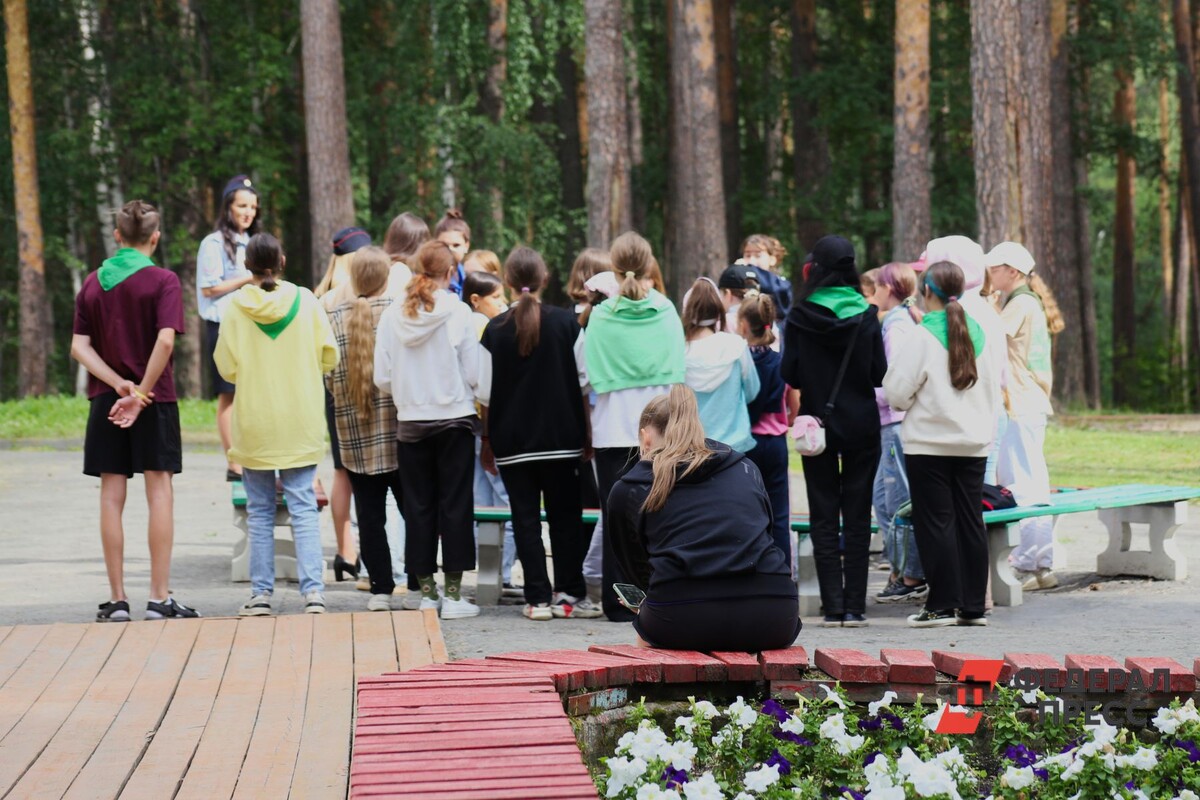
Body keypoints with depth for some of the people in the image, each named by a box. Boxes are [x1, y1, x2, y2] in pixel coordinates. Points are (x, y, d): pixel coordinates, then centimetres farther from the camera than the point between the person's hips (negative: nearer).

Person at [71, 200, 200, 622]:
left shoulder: (92, 282, 6)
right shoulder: (163, 281, -7)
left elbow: (79, 347, -2)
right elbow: (165, 340, -19)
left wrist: (118, 384, -9)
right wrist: (141, 391, -14)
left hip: (106, 399, 3)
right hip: (155, 399, -3)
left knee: (112, 497, 6)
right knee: (159, 492, 2)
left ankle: (117, 599, 6)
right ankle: (159, 598, 0)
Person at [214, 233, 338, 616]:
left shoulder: (235, 307, -7)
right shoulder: (306, 301, -4)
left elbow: (227, 368, -5)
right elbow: (328, 357, -1)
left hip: (254, 424, 0)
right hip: (300, 424, 0)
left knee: (260, 512, 9)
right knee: (304, 507, 2)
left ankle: (261, 592, 8)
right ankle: (313, 589, -7)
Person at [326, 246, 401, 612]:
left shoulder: (333, 318, 0)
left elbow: (327, 374, 3)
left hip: (355, 434, 1)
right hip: (399, 432, -1)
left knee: (370, 516, 5)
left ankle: (381, 589, 4)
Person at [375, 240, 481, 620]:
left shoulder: (393, 314, -3)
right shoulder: (457, 312, -10)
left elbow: (382, 378, -2)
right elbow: (473, 374, -8)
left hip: (410, 422, 2)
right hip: (454, 418, -2)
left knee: (418, 507, 9)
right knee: (455, 506, 3)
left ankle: (426, 591, 12)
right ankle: (453, 594, 3)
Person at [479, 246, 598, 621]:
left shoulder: (495, 330, -3)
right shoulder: (566, 323, -3)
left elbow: (485, 394, -1)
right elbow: (583, 383, 0)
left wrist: (487, 440, 9)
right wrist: (586, 434, 9)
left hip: (512, 440, 0)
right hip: (561, 436, 0)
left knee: (525, 518, 4)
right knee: (565, 515, 8)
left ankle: (538, 599, 1)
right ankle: (569, 594, 6)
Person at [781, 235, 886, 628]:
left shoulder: (800, 317, -6)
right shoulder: (866, 315, -5)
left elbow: (789, 374, -5)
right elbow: (880, 373, -3)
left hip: (818, 423, 0)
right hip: (861, 425, 0)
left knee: (824, 515, 5)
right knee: (857, 515, 5)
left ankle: (833, 606, 0)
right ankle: (854, 606, 2)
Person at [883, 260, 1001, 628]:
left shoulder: (922, 336, -12)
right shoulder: (978, 333, 4)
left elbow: (897, 392, -10)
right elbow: (992, 389, 12)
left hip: (930, 444, -5)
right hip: (974, 442, 5)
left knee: (936, 523, 0)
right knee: (971, 522, 8)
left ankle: (942, 605, 0)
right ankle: (973, 606, 11)